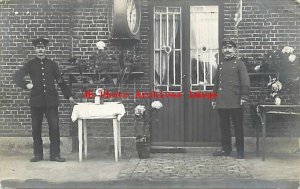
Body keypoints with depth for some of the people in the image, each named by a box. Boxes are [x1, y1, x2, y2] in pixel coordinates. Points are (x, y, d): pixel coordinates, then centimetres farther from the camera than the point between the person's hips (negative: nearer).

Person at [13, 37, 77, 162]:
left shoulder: (52, 64, 10)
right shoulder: (30, 64, 7)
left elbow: (61, 81, 13)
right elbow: (17, 76, 1)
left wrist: (69, 96, 10)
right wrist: (26, 84, -15)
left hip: (51, 100, 0)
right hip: (36, 101, 0)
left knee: (54, 127, -4)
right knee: (36, 128, 6)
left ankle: (55, 154, 4)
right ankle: (38, 154, 17)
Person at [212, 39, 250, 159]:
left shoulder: (239, 63, 2)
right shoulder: (221, 65, 17)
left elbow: (245, 81, -5)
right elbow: (216, 82, 19)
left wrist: (244, 96, -14)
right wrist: (214, 99, 15)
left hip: (235, 102, -5)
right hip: (222, 102, 5)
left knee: (238, 126, 0)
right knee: (224, 126, 9)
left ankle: (240, 151, 7)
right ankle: (226, 149, 19)